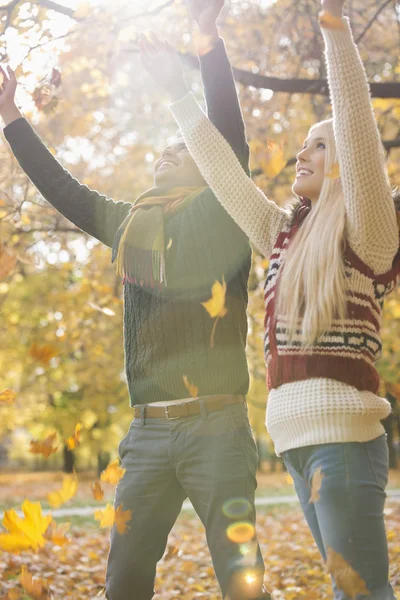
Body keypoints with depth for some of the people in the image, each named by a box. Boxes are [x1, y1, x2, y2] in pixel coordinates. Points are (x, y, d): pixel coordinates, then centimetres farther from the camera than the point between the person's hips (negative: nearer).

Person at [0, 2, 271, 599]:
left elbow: (230, 134, -10)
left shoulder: (222, 214, 3)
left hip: (216, 426, -5)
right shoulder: (129, 225, 17)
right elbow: (62, 188, 26)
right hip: (148, 431, 5)